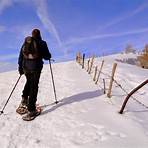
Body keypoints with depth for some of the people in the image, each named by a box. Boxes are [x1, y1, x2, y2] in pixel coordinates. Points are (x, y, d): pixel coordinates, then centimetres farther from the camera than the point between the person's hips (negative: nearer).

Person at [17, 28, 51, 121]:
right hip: (36, 67, -4)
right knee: (34, 87, 0)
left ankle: (24, 99, 18)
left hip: (26, 67, 5)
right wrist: (49, 56, 21)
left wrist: (20, 68, 17)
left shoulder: (25, 42, 11)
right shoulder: (41, 43, -3)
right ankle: (31, 110, 2)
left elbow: (20, 56, 11)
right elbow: (47, 56, -3)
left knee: (29, 82, 30)